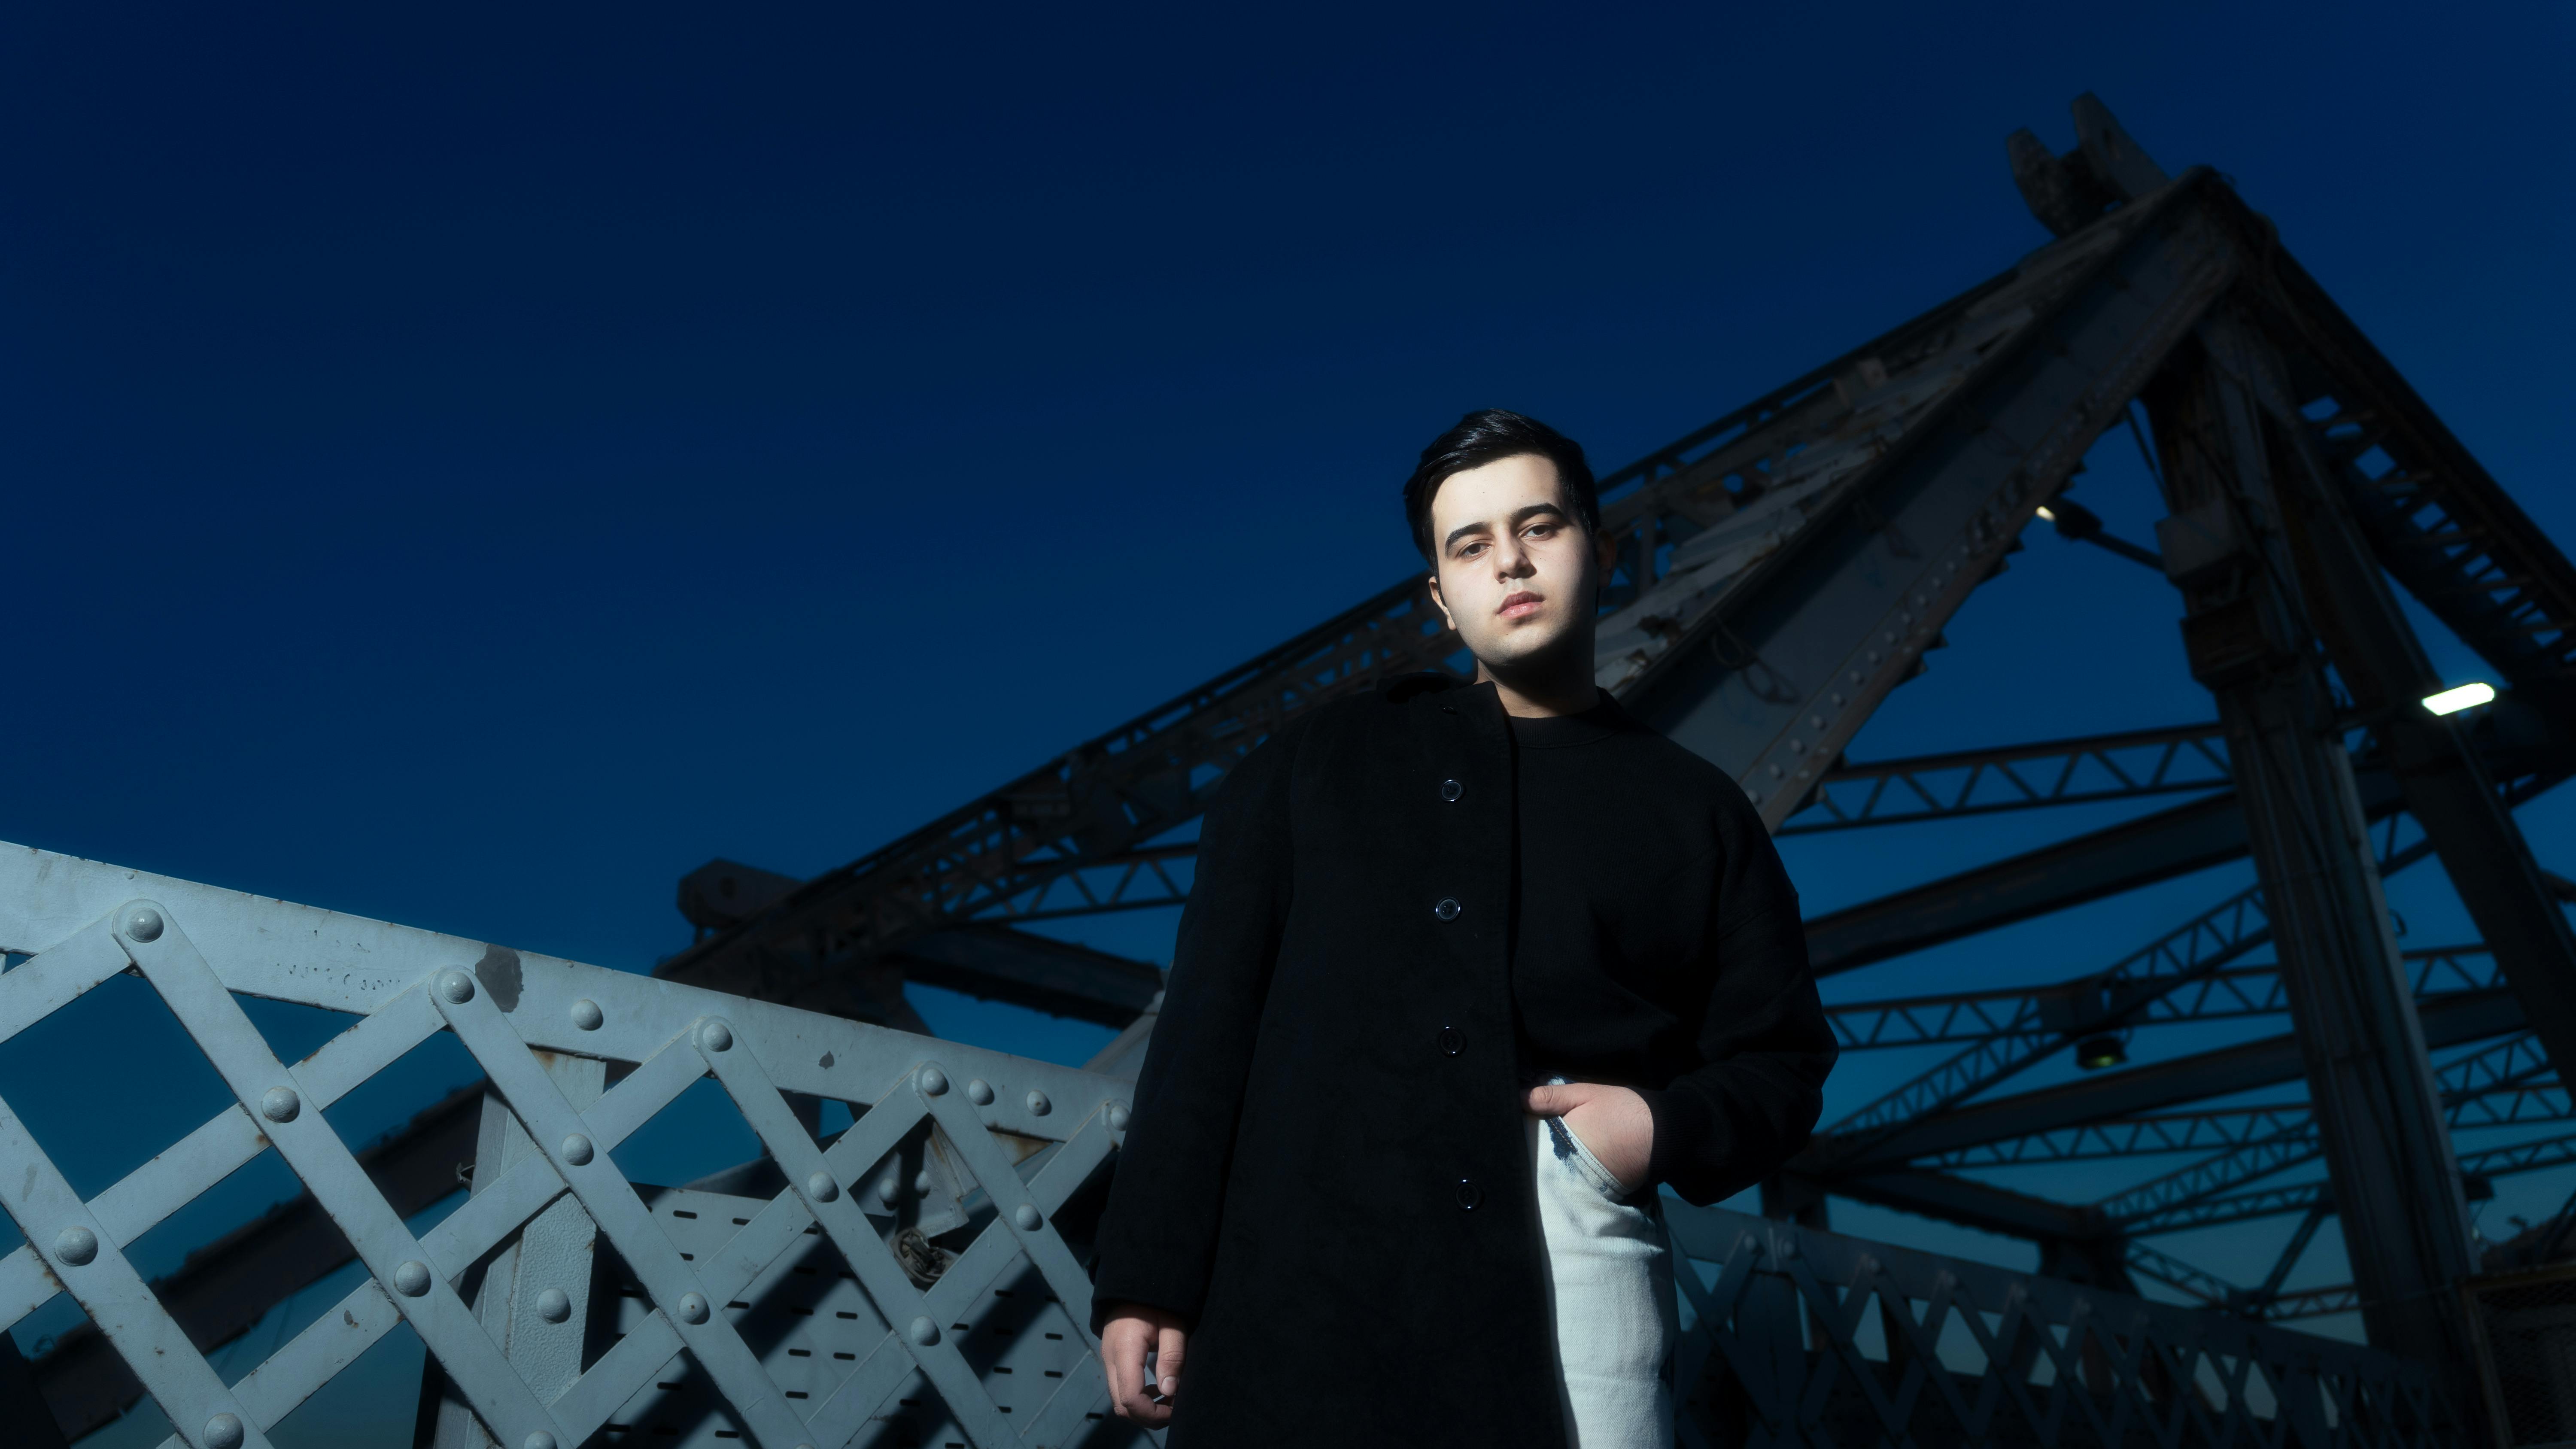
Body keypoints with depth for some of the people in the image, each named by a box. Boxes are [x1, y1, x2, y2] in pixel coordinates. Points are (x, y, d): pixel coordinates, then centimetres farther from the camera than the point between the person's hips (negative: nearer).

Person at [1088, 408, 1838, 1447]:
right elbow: (1211, 1017, 7)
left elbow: (1782, 1062, 17)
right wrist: (1149, 1273, -1)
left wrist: (1672, 1129, -6)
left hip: (1567, 1245, 1)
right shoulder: (1318, 760, 14)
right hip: (1303, 1272, 0)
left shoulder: (1696, 810, 17)